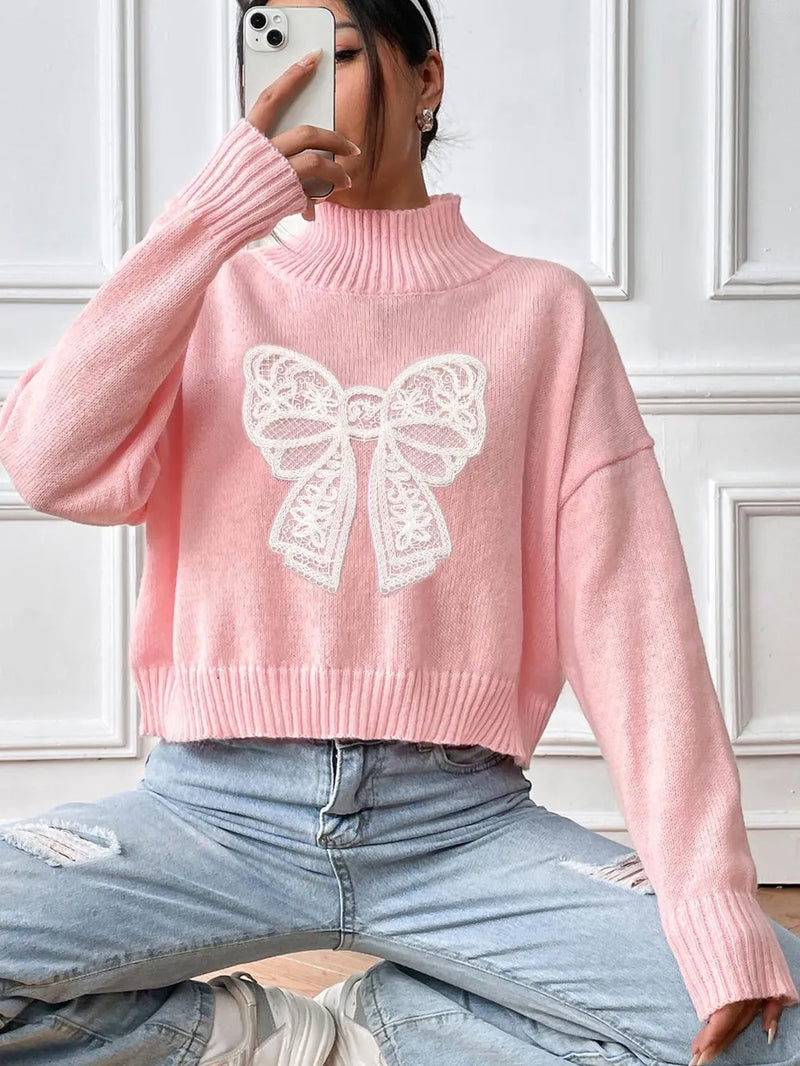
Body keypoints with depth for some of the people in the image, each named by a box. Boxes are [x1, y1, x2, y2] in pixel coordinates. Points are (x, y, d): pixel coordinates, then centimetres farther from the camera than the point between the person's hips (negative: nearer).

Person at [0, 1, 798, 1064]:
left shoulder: (541, 308, 8)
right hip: (219, 804, 1)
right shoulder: (217, 294, 11)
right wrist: (220, 209, -14)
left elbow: (626, 605, -3)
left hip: (459, 816, 0)